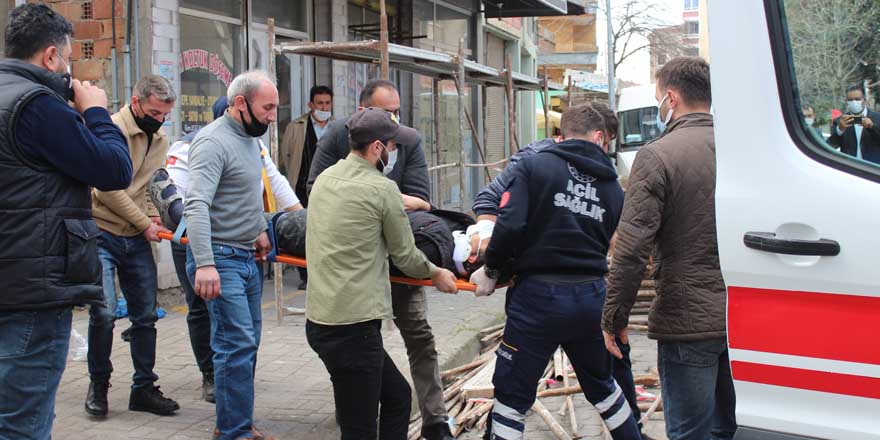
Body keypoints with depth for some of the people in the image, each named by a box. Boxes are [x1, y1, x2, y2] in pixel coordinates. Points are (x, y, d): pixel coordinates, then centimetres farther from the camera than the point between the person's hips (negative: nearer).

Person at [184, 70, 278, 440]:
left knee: (246, 343, 13)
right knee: (238, 343, -11)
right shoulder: (213, 142, -18)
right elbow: (196, 205, -28)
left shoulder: (249, 138, 12)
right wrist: (205, 264, -36)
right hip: (221, 257, -10)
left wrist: (260, 228, 16)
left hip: (248, 257, 10)